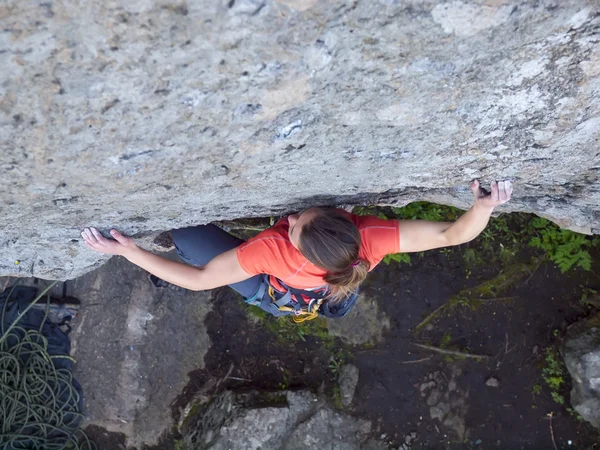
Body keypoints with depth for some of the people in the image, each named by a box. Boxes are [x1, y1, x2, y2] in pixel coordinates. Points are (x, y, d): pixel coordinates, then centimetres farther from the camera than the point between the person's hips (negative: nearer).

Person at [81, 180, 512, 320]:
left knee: (186, 235, -8)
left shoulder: (272, 249, -50)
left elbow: (200, 279, -38)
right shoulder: (370, 236, -45)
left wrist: (130, 251, -35)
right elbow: (452, 235, -38)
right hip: (331, 285, 4)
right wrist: (482, 207, -57)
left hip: (272, 293, -3)